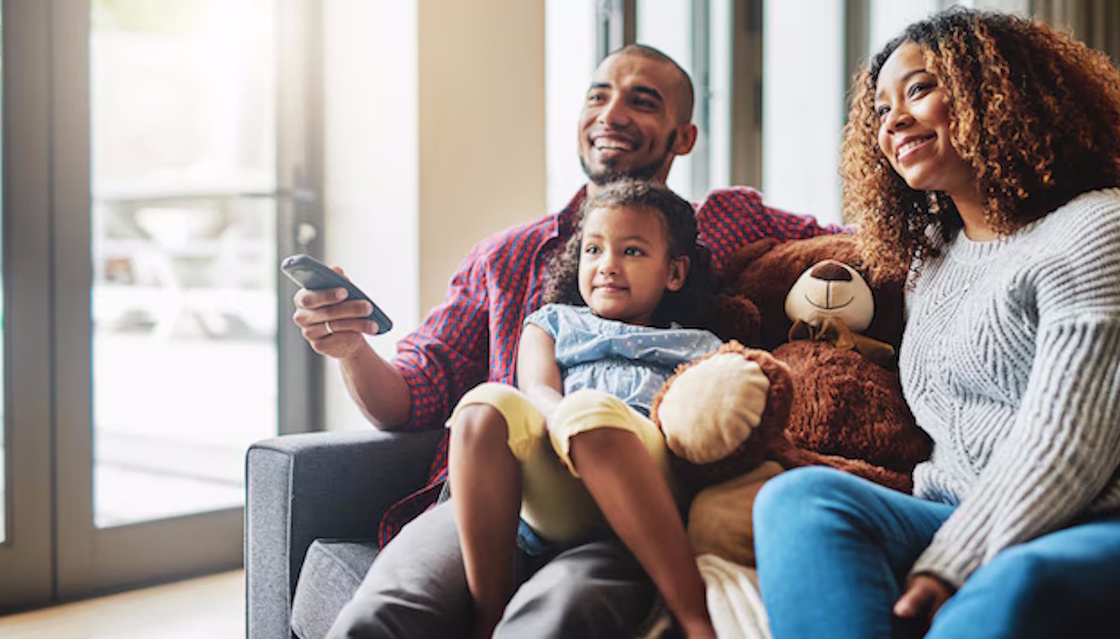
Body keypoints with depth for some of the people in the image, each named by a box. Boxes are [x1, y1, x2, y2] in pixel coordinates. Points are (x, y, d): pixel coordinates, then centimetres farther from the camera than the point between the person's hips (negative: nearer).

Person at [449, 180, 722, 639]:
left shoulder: (699, 347, 31)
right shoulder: (552, 324, 34)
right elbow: (539, 393, 12)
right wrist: (565, 422, -15)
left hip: (660, 482, -1)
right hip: (553, 501, 2)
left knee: (591, 409, -35)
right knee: (487, 404, -28)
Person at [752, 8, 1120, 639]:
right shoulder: (930, 261, 24)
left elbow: (1066, 444, -13)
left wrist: (946, 569, -20)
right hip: (965, 526, 6)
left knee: (1019, 587, -41)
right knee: (802, 496, -22)